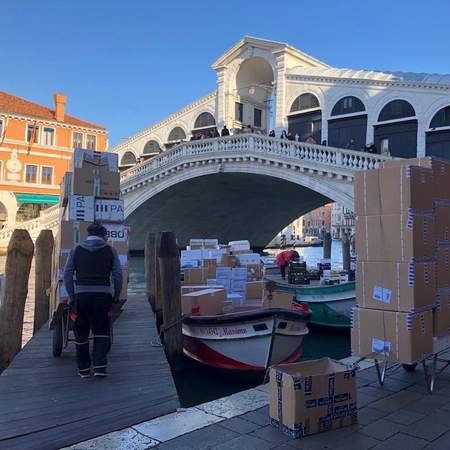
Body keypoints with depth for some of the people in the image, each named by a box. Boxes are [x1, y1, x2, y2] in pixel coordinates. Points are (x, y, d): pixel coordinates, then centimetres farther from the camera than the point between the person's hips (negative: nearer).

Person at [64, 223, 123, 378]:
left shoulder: (76, 250, 8)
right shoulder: (110, 251, 5)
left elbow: (67, 274, 3)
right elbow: (118, 275, 1)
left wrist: (72, 296, 7)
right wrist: (116, 296, 10)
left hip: (81, 296, 1)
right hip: (103, 296, 0)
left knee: (81, 333, 13)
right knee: (101, 332, 13)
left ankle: (83, 369, 22)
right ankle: (99, 367, 2)